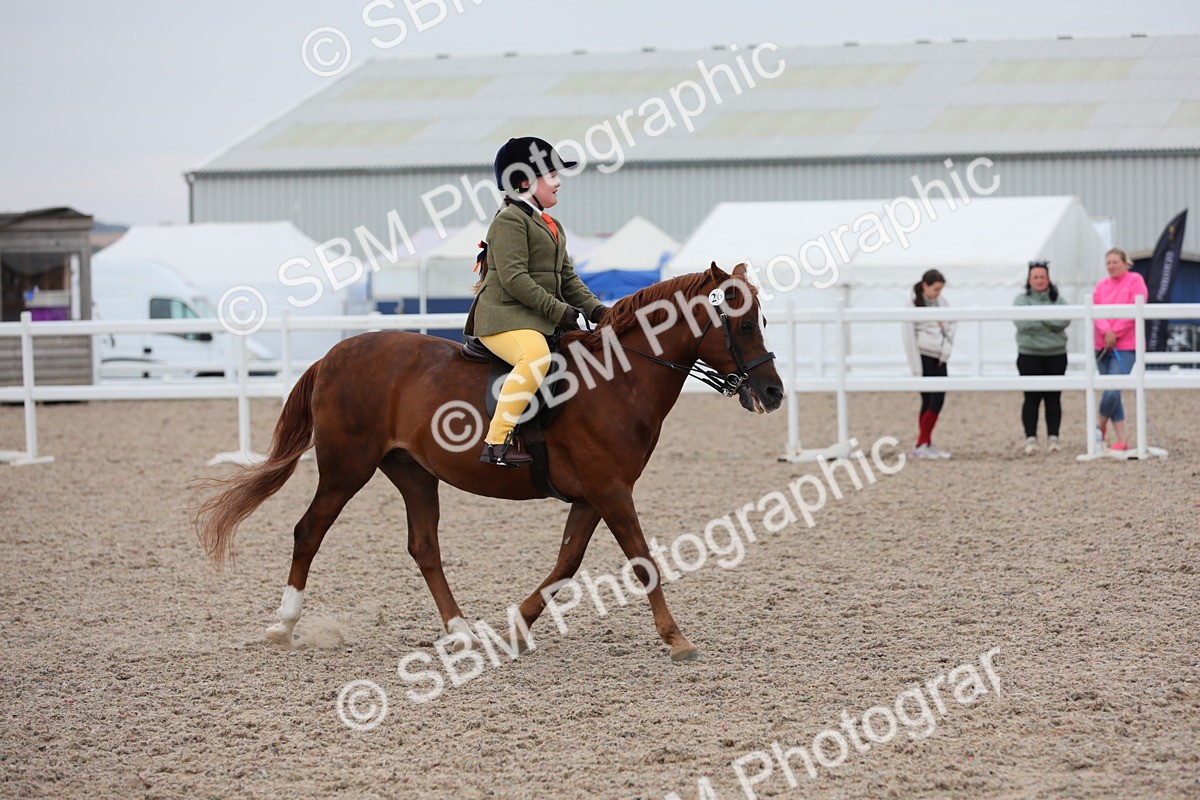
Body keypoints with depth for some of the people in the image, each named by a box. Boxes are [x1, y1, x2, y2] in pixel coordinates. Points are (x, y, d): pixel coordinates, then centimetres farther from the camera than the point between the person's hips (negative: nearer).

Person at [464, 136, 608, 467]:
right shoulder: (510, 220, -7)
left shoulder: (552, 227, 24)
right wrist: (559, 310, -19)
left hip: (541, 320, 10)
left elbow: (568, 279, 23)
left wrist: (594, 309, 4)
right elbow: (513, 277, -18)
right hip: (503, 317, -10)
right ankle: (497, 442, -38)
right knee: (536, 357, -37)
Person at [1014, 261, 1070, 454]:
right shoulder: (1022, 300, 2)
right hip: (1029, 355, -2)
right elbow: (1022, 323, -15)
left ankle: (1053, 438, 9)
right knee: (1032, 398, -3)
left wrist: (1039, 317, -14)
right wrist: (1050, 322, -10)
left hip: (1056, 355, 2)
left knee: (1053, 398, 4)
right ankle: (1030, 438, -1)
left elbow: (1064, 320, -11)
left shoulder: (1058, 299, 7)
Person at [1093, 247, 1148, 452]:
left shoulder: (1135, 281, -1)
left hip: (1125, 345, -5)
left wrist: (1115, 332, -13)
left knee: (1112, 392, -16)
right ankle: (1122, 440, 11)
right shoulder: (1102, 285, 13)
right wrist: (1106, 331, -18)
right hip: (1102, 346, 5)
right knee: (1113, 394, 5)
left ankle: (1101, 427, 7)